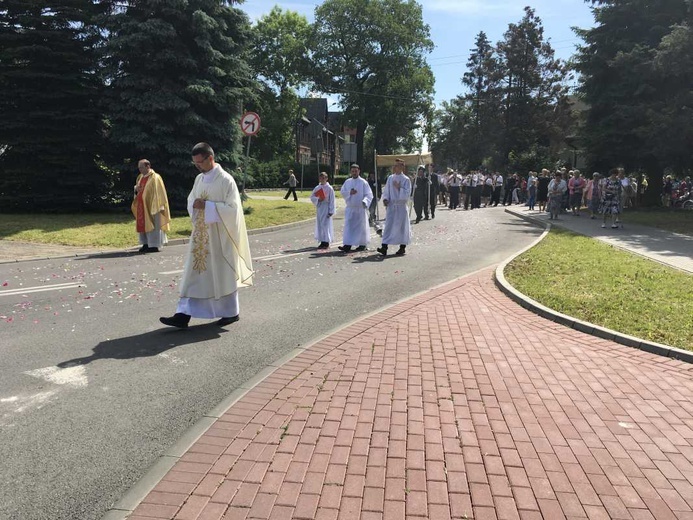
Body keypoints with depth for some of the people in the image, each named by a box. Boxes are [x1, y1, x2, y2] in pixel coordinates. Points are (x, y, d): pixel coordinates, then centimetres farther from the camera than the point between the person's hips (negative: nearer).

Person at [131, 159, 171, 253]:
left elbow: (159, 193, -14)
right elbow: (137, 190, 24)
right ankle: (146, 244, 18)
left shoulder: (155, 177, -11)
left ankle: (154, 246, 2)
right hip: (141, 206, 8)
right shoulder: (140, 177, 13)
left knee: (152, 226, -4)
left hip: (152, 206, -8)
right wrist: (136, 190, -1)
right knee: (142, 225, 10)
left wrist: (157, 207, -19)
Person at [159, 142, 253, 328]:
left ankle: (231, 312, 22)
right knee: (195, 274, 4)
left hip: (219, 237, -7)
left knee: (222, 275, 5)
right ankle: (184, 315, 4)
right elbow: (190, 201, 19)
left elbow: (233, 208, -18)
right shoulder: (199, 179, 10)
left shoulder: (225, 180, -13)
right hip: (201, 236, 7)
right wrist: (195, 205, -5)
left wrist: (206, 205, -20)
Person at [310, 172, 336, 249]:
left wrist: (331, 211, -11)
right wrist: (317, 199, -11)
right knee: (319, 225, 7)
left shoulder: (329, 188, -7)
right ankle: (322, 242, 15)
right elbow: (312, 197, 10)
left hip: (326, 207, -6)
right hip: (319, 207, 6)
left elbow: (332, 200, -8)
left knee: (325, 225, -7)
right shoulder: (317, 188, 8)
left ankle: (326, 242, 2)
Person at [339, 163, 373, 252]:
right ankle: (347, 245, -5)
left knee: (361, 226, 5)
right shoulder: (347, 182, 10)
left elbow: (369, 194, -7)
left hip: (360, 208, -4)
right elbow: (342, 192, 9)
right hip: (350, 208, 4)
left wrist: (365, 202, -26)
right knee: (348, 226, -3)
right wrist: (349, 192, -11)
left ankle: (362, 244, 18)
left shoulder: (363, 182, -3)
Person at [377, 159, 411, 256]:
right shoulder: (390, 178, 9)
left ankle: (403, 247, 18)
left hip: (401, 206, -3)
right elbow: (386, 190, 11)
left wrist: (399, 188, -18)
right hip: (391, 205, 3)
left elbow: (407, 193, -10)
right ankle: (384, 247, -10)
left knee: (401, 226, 5)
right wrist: (385, 199, -5)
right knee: (388, 226, -4)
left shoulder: (406, 180, -4)